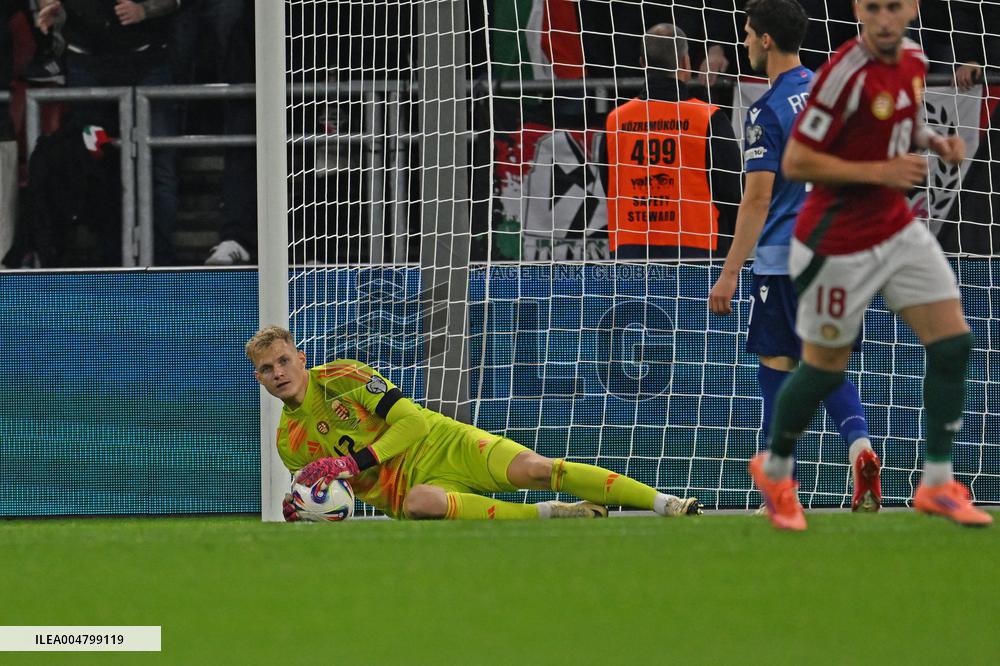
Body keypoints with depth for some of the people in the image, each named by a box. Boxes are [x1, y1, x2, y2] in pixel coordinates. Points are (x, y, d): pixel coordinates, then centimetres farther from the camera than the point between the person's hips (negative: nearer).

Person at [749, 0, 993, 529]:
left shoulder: (912, 60, 1)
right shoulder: (846, 74, -24)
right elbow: (795, 162, -22)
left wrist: (934, 143, -1)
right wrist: (879, 172, -25)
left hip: (898, 230, 7)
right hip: (838, 243, -7)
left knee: (953, 342, -2)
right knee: (825, 367, 5)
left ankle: (937, 484, 7)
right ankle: (774, 471, 30)